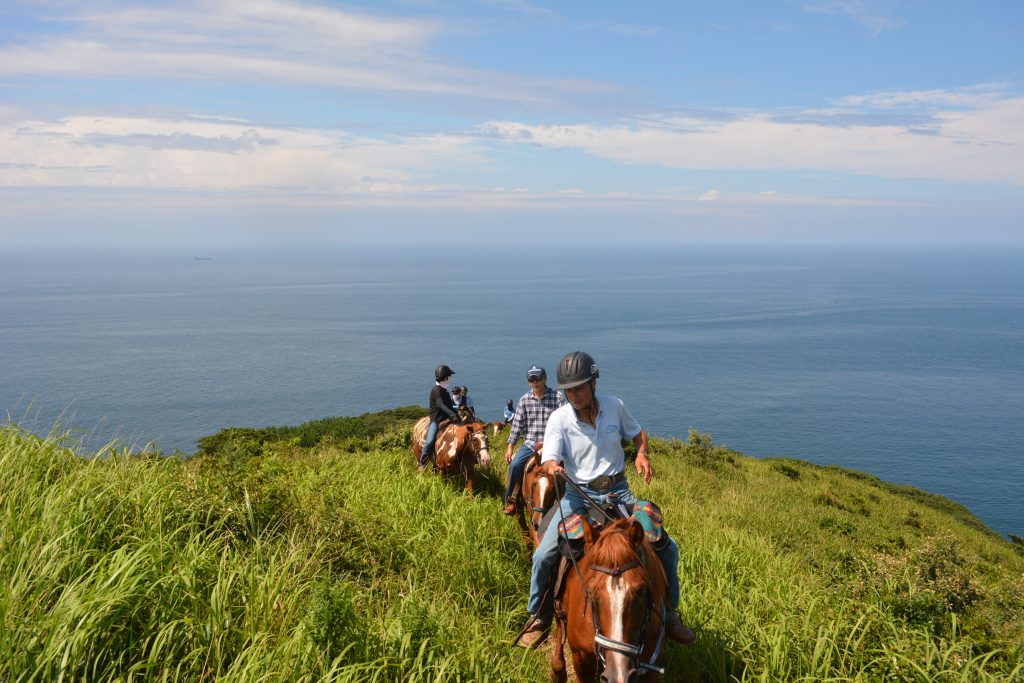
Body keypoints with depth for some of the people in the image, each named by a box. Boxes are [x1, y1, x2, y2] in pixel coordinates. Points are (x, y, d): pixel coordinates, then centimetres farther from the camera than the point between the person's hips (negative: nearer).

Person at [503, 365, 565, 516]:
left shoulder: (558, 398, -2)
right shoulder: (525, 400, 6)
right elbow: (517, 424, 8)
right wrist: (510, 447, 4)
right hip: (530, 443, 2)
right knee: (514, 465, -18)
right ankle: (511, 500, 0)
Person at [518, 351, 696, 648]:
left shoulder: (614, 406, -4)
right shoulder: (559, 419, -10)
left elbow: (638, 434, 13)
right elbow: (549, 460, -18)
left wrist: (642, 454, -8)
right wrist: (553, 468, -43)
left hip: (618, 491, 2)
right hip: (579, 495, -2)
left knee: (667, 548, -2)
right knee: (544, 555, -17)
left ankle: (669, 614, 22)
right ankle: (538, 618, 9)